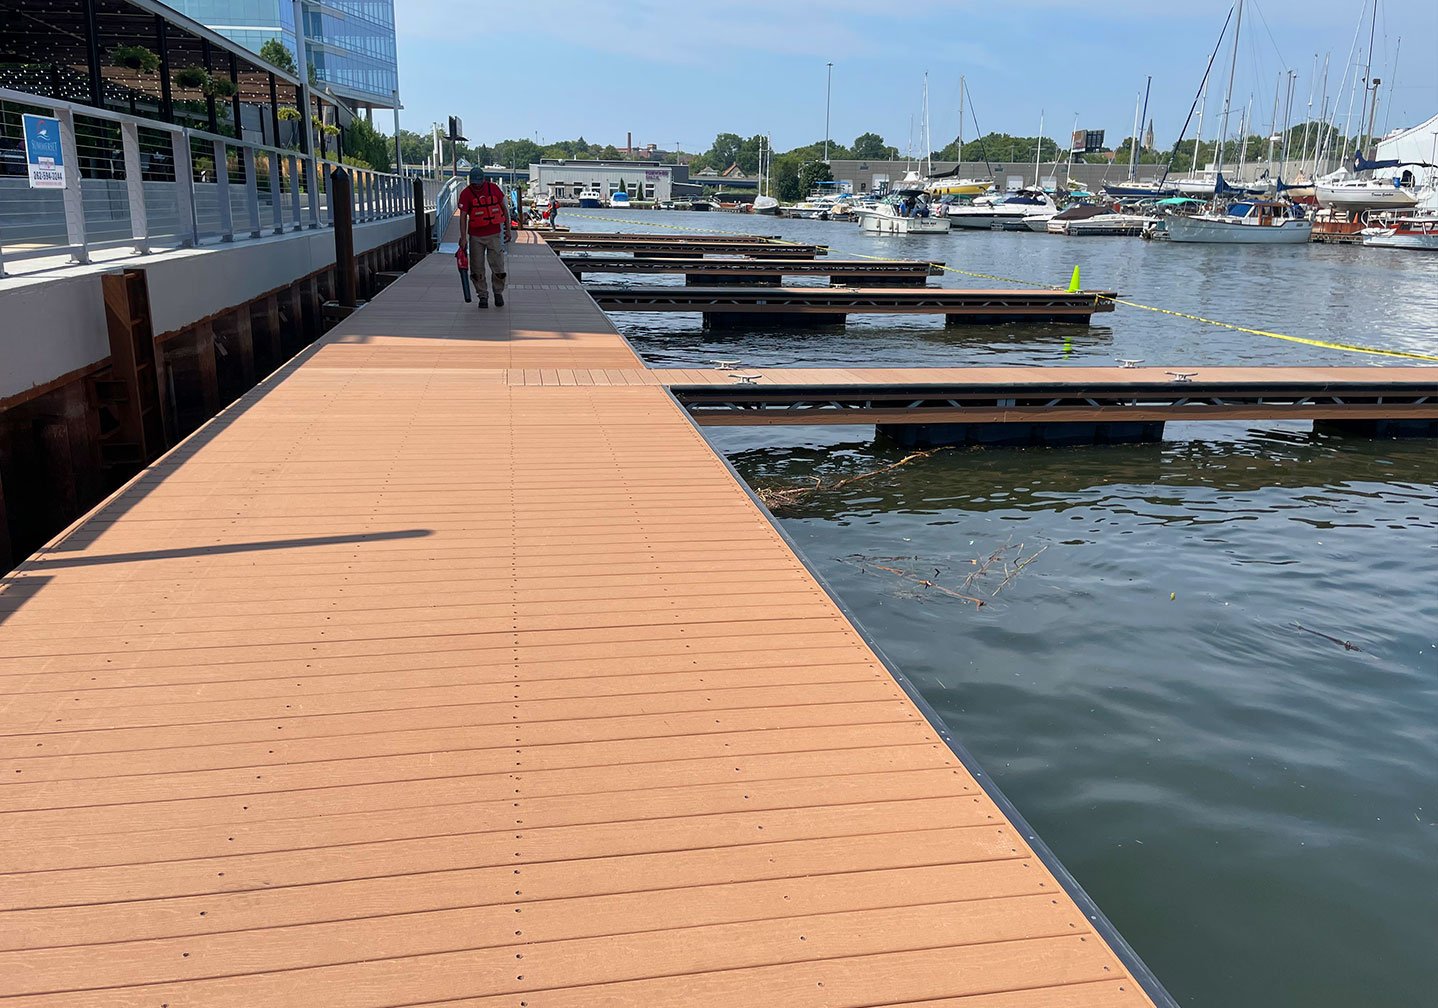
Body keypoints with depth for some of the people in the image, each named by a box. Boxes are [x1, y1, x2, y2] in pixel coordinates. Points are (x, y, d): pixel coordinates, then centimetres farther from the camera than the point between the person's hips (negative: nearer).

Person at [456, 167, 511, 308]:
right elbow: (463, 216, -12)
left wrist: (508, 229, 8)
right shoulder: (466, 194, -7)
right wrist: (463, 237, -21)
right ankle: (482, 296, 16)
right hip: (475, 236, 0)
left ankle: (498, 293, 21)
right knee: (477, 269, 3)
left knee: (498, 267, -1)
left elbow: (504, 208, 9)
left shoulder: (494, 189, -2)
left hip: (494, 234, 0)